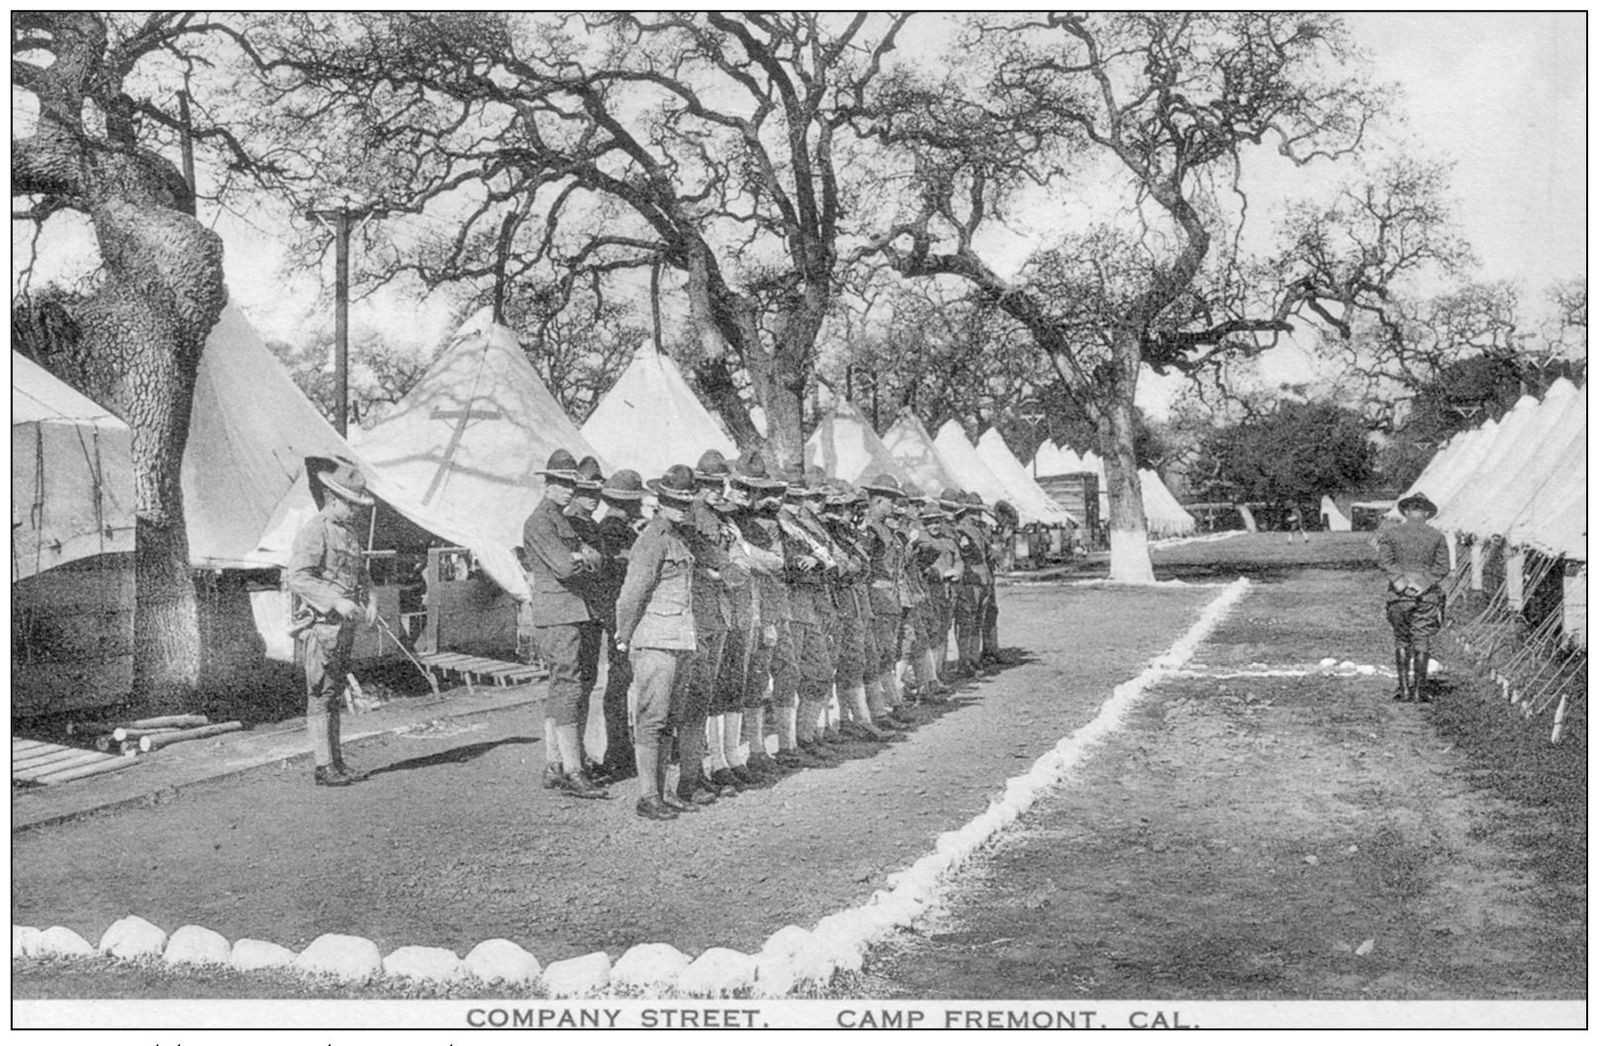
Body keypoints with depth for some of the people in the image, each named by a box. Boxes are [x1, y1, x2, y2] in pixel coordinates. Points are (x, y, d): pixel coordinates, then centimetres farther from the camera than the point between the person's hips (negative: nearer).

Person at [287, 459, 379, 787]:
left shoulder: (349, 531, 17)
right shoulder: (314, 531, -11)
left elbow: (360, 573, 25)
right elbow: (297, 578, -18)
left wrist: (370, 598, 5)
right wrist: (335, 601, -24)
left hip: (345, 626, 9)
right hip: (321, 624, -9)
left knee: (336, 695, 13)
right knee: (321, 696, -6)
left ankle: (337, 762, 18)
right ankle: (323, 766, -3)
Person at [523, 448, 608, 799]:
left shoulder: (562, 520, 20)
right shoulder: (539, 521, -10)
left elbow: (595, 560, 13)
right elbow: (564, 566, -18)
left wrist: (582, 557, -7)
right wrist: (585, 558, 0)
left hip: (571, 612, 10)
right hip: (557, 614, -10)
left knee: (558, 689, 12)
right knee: (567, 687, -11)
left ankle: (554, 768, 18)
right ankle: (573, 773, -10)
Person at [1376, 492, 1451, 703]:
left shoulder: (1391, 533, 2)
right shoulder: (1437, 536, 4)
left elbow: (1386, 562, -9)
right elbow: (1443, 567, -2)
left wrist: (1400, 583, -12)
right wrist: (1424, 584, -8)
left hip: (1399, 594, 0)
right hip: (1427, 595, 0)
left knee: (1402, 642, 9)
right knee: (1422, 642, 4)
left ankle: (1403, 689, 7)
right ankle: (1418, 690, 4)